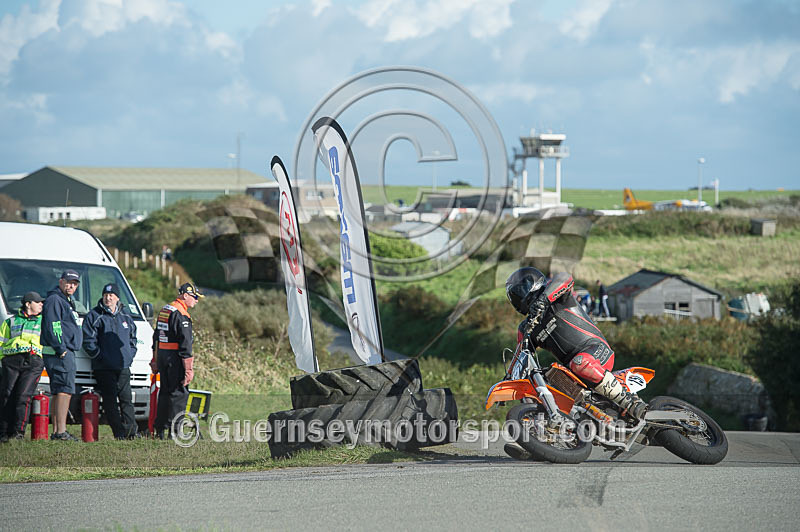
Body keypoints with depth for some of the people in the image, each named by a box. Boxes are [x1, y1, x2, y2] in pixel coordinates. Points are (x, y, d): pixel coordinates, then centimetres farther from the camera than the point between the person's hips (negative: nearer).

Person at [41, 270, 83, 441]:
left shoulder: (66, 302, 24)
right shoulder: (54, 300, -9)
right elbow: (52, 327, -18)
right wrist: (61, 349, -20)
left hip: (65, 352, 11)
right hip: (58, 354, -11)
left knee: (58, 393, 10)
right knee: (65, 390, -16)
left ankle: (56, 432, 12)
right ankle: (61, 431, -21)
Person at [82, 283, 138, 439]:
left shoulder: (126, 317, 17)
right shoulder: (94, 316, 1)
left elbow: (133, 338, 26)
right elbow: (88, 342, -4)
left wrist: (130, 355, 11)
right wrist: (100, 356, -9)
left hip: (124, 367, 4)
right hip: (104, 368, -4)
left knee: (126, 399, -3)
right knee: (110, 401, -6)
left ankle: (131, 431, -6)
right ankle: (119, 433, -7)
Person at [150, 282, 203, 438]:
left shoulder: (164, 310, 16)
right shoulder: (181, 315, -14)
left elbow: (156, 336, 22)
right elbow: (185, 343, -18)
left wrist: (155, 360, 27)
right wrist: (188, 368, -19)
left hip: (162, 355, 9)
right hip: (174, 358, -9)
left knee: (165, 391, 14)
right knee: (179, 393, -6)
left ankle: (159, 428, 17)